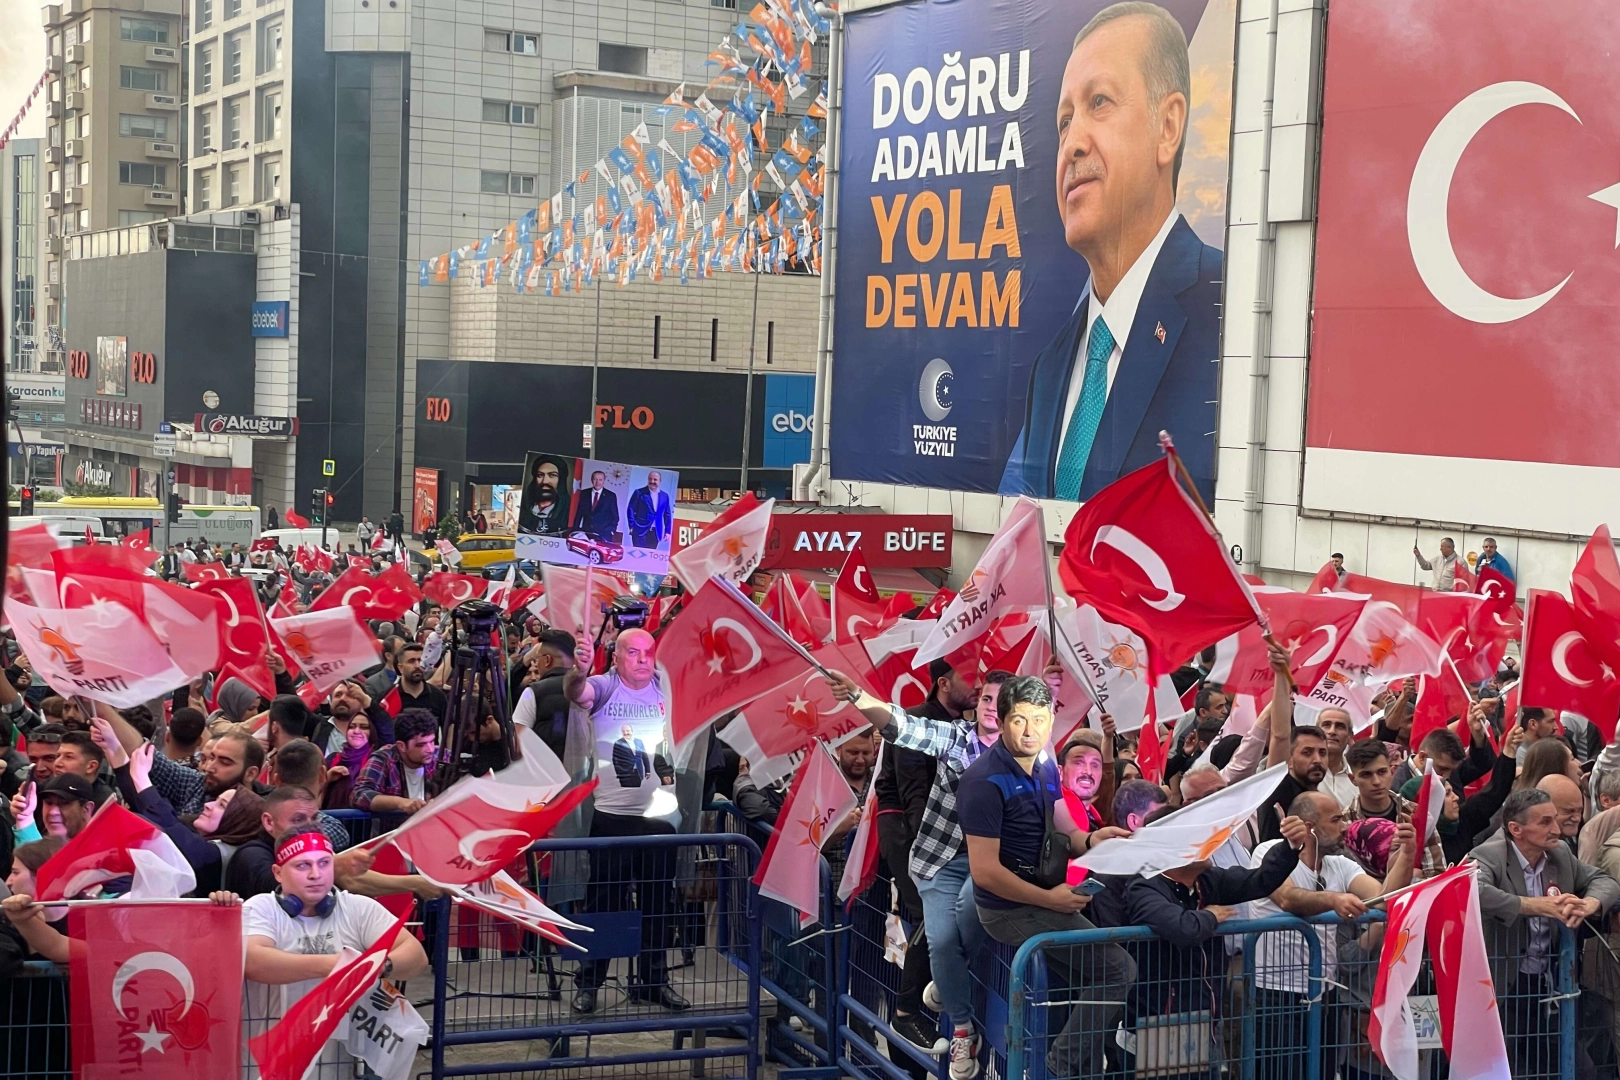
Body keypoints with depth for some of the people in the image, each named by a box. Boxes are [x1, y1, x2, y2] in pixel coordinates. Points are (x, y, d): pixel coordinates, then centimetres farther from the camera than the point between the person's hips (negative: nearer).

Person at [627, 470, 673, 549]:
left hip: (655, 533, 3)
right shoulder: (639, 492, 0)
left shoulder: (664, 496, 12)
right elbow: (631, 510, -1)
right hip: (640, 530, -3)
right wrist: (632, 526, -10)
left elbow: (667, 514, 15)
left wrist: (667, 531, 9)